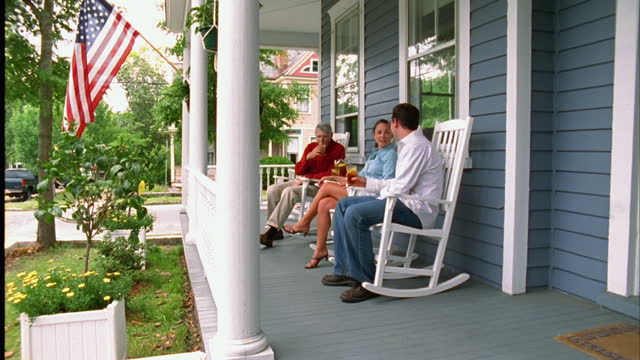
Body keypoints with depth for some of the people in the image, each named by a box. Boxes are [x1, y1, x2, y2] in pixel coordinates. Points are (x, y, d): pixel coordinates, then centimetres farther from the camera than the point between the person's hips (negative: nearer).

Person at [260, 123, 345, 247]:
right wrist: (309, 156, -11)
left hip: (320, 185, -7)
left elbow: (333, 174, -11)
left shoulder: (338, 149, -1)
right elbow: (298, 171, 9)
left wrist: (308, 177, -14)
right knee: (272, 190, -14)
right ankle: (275, 231, -13)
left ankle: (271, 231, -33)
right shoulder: (311, 147, 15)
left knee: (289, 191, -32)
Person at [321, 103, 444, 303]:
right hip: (405, 202, 11)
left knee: (355, 214, -28)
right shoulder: (408, 144, 19)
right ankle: (345, 271, 5)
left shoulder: (416, 146, -13)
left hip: (417, 209, -11)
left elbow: (400, 187, -20)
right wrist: (367, 182, 27)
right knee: (343, 204, 7)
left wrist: (379, 199, -3)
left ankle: (367, 282, -19)